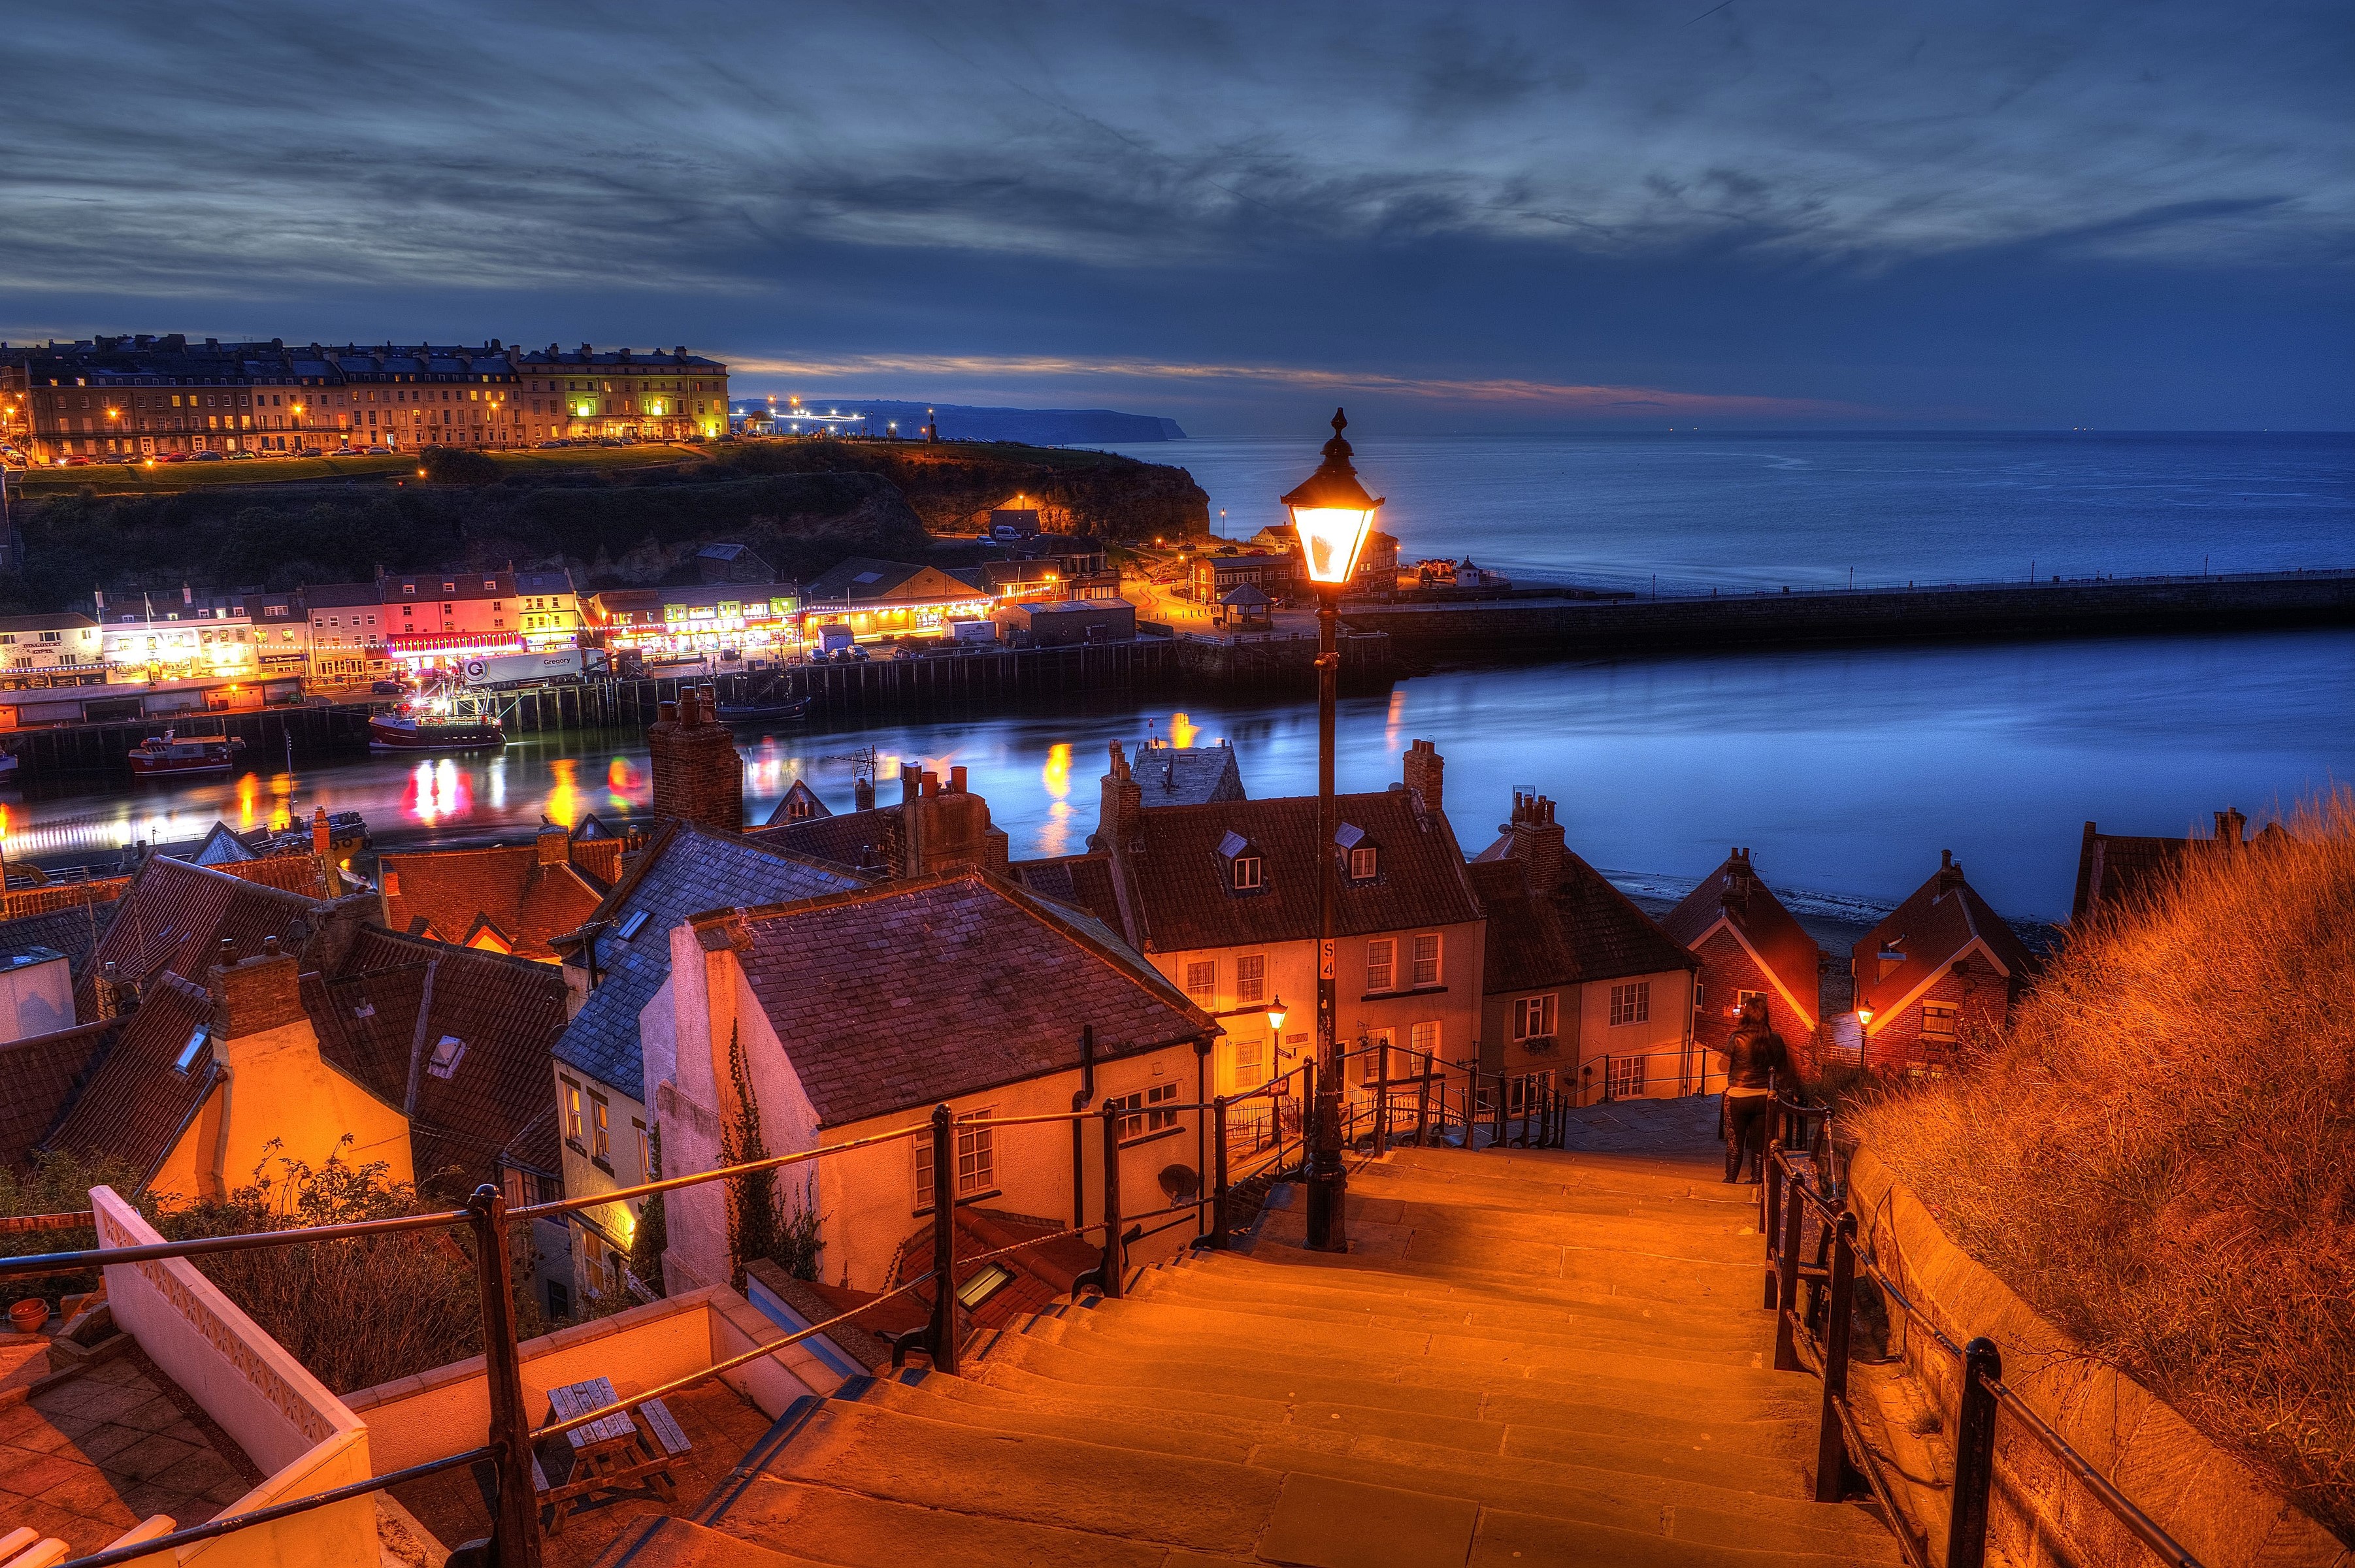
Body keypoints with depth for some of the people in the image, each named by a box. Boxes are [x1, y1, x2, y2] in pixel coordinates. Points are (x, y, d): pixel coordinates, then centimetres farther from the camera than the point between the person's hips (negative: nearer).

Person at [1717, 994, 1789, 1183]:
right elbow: (1786, 1071, 6)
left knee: (1735, 1145, 10)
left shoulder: (1738, 1039, -16)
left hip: (1738, 1098, -3)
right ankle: (1756, 1183, 20)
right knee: (1759, 1146, 14)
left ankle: (1730, 1182, 18)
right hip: (1765, 1098, 3)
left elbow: (1724, 1066, -2)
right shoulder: (1775, 1040, -5)